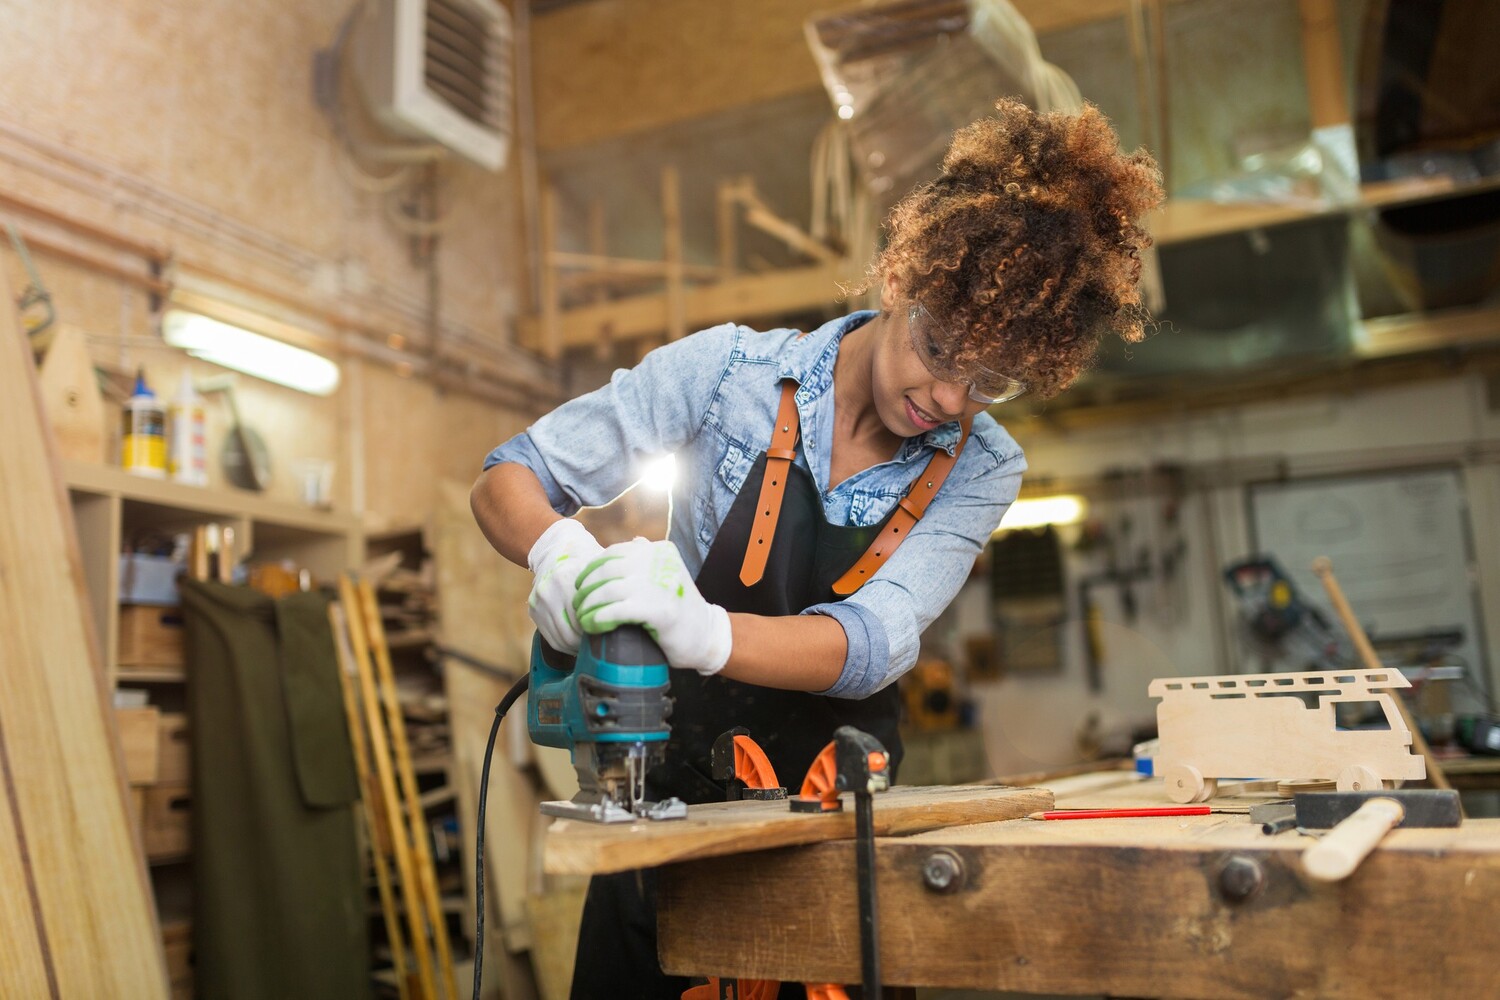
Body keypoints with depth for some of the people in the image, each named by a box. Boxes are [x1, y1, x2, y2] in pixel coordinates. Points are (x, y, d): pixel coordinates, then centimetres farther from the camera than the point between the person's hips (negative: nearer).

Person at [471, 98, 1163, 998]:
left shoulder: (981, 470, -7)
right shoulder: (731, 369, -13)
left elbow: (873, 644, -23)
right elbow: (509, 479, -10)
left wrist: (706, 632, -44)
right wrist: (558, 548, -34)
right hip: (676, 796, -1)